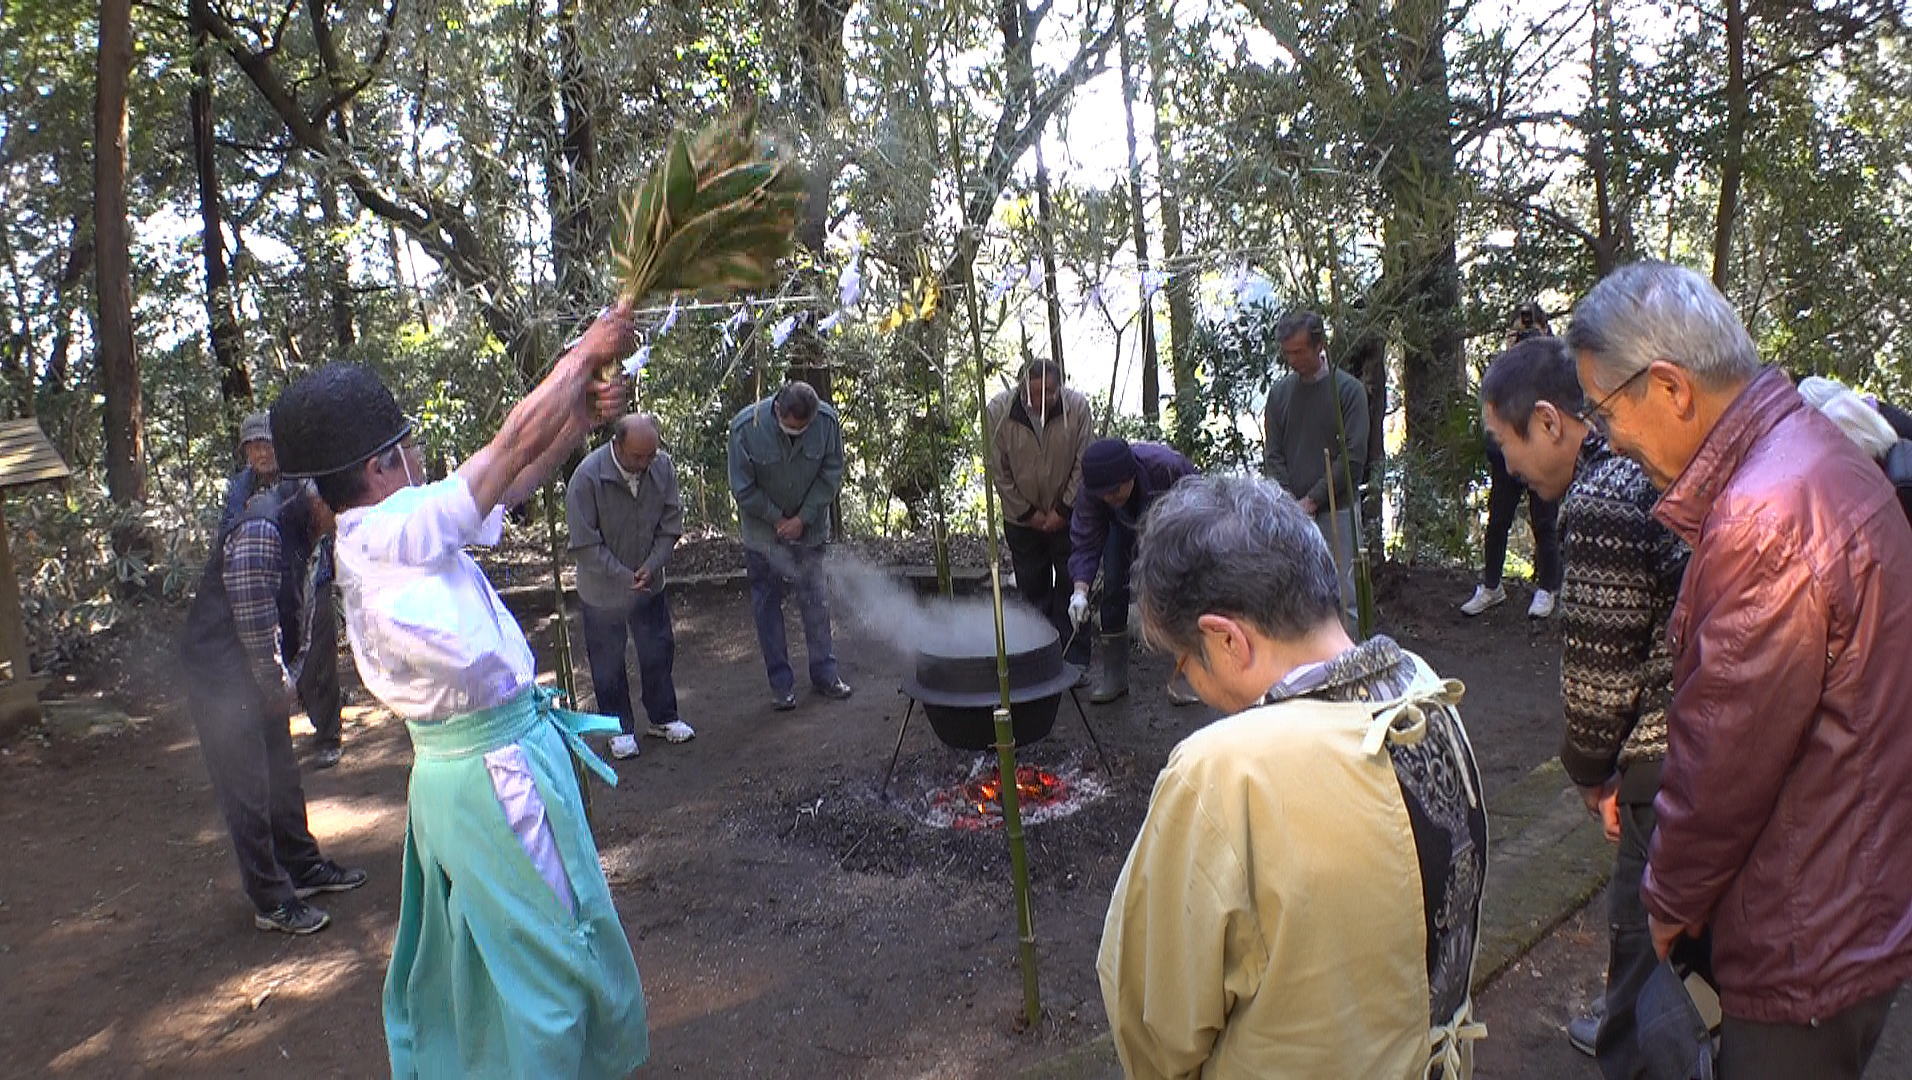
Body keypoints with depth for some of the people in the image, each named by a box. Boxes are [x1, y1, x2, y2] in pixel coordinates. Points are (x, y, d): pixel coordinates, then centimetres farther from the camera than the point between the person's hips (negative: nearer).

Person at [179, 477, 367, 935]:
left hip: (263, 678, 9)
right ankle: (272, 902, 9)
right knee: (248, 792, 0)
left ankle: (303, 867, 33)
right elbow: (255, 620, -25)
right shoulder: (261, 531, -25)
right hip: (223, 679, -9)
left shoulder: (301, 532, 6)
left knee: (282, 777, 19)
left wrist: (286, 681, 8)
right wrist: (277, 687, -15)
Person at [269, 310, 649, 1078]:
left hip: (449, 775, 9)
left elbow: (512, 484, 11)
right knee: (551, 953, 5)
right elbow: (516, 443, -20)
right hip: (501, 775, -9)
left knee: (462, 953, 25)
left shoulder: (371, 540, 6)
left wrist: (582, 416, 5)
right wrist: (585, 353, -8)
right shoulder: (396, 532, -22)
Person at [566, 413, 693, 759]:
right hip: (603, 590, -4)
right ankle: (620, 728, 27)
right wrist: (624, 576, -21)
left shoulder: (663, 466, -13)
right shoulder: (587, 477, -25)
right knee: (608, 662, 10)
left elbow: (671, 524, -2)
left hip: (649, 583, 4)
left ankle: (663, 718, 34)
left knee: (658, 652, 16)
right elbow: (585, 545, -20)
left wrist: (651, 566, -14)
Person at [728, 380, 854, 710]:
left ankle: (824, 673, 20)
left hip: (809, 526, 2)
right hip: (763, 529, -1)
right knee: (767, 603, 3)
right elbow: (743, 489, -14)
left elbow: (832, 474, -7)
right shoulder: (745, 428, -24)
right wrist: (779, 519, -11)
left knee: (815, 599, 7)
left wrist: (803, 518, -12)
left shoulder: (827, 420, -18)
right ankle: (781, 683, 12)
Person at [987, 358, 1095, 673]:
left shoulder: (1077, 406, -18)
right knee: (1032, 589, 7)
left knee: (1071, 586, 2)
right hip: (1021, 517, 1)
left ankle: (1075, 659, 11)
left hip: (1067, 514, -1)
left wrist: (1063, 510, -10)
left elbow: (1083, 466, -9)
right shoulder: (998, 410, -17)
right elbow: (999, 472, -9)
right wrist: (1028, 512, -7)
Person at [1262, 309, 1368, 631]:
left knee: (1344, 597, 0)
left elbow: (1353, 458, -8)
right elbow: (1272, 455, 7)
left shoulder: (1349, 390, -4)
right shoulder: (1280, 392, 8)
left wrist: (1312, 500, -11)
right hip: (1292, 512, 3)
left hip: (1337, 510, -3)